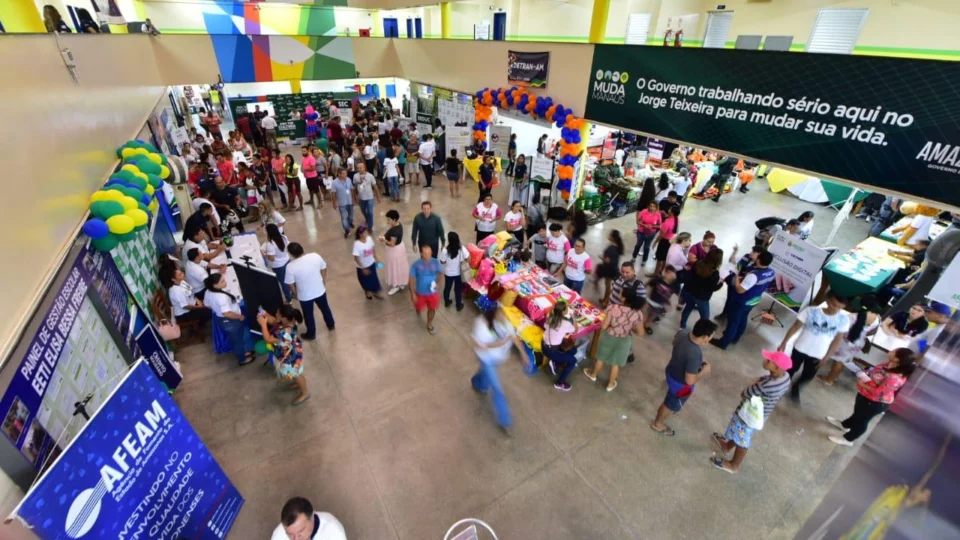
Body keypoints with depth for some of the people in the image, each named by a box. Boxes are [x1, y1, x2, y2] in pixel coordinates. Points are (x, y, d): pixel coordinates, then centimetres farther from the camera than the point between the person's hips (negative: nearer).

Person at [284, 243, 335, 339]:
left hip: (305, 296, -3)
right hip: (320, 291, 3)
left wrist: (295, 293, 7)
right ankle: (331, 325, 53)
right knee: (325, 308, 29)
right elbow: (324, 269, -3)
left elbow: (291, 284, -14)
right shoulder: (315, 256, -19)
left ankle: (311, 335, 45)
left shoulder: (290, 267, -27)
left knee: (308, 315, 23)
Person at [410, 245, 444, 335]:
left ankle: (429, 324, 43)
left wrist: (438, 283, -15)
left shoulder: (436, 262, -16)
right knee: (419, 308, 21)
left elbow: (440, 272, 2)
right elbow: (412, 279, -13)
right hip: (420, 293, -1)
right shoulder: (416, 265, -21)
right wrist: (412, 294, -12)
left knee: (432, 309, 17)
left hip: (432, 292, 1)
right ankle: (418, 309, 60)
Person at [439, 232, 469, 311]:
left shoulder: (445, 251, -25)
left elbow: (442, 262, -13)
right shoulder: (462, 249, -22)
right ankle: (459, 305, 33)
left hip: (448, 273, 0)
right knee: (458, 289, 19)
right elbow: (468, 258, -13)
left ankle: (446, 302, 44)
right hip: (458, 273, 0)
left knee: (447, 288, 24)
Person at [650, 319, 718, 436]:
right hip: (681, 383, -7)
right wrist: (705, 371, -17)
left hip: (672, 371, 7)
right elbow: (690, 380, -34)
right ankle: (657, 424, 46)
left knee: (671, 396, 37)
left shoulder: (683, 333, -19)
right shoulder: (695, 354, -42)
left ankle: (663, 408, 64)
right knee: (673, 404, 22)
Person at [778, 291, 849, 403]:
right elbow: (795, 327, -10)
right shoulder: (810, 311, -22)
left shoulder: (843, 320, -15)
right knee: (791, 369, 16)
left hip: (818, 355, 2)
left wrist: (826, 357, -3)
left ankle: (795, 389, 44)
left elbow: (837, 340, -3)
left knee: (807, 376, 16)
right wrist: (784, 342, -7)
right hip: (800, 348, -2)